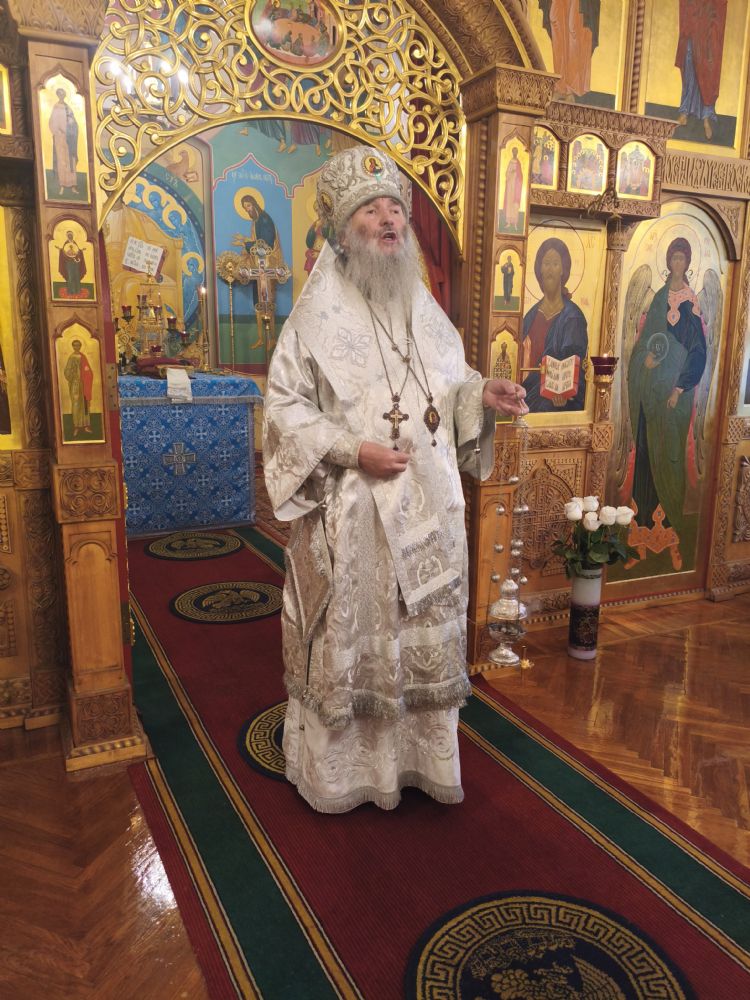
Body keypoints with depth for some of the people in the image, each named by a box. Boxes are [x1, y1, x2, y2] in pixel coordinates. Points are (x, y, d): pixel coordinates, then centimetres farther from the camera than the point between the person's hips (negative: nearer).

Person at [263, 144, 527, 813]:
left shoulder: (425, 309, 10)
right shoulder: (318, 312, -7)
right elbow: (285, 407, -9)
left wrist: (482, 395, -5)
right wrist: (353, 450, -19)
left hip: (428, 505, 5)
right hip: (352, 512, -5)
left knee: (425, 634, 15)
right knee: (348, 638, 7)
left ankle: (418, 756, 35)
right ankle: (341, 767, 29)